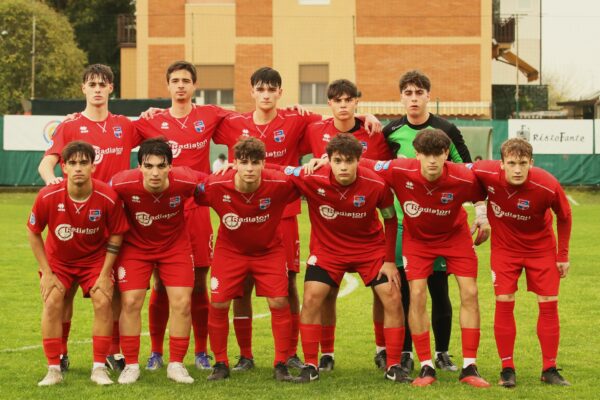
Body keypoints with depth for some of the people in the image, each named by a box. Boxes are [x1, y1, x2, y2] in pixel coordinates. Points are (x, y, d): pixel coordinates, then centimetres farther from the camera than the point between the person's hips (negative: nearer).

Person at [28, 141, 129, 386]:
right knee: (52, 302, -15)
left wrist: (105, 274, -12)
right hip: (58, 259, 0)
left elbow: (116, 235, -9)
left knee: (103, 301, -16)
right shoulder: (48, 196, -26)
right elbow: (33, 232, -9)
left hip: (95, 258, 0)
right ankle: (54, 370, -6)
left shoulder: (108, 197, -26)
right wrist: (46, 272, -10)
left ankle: (99, 368, -5)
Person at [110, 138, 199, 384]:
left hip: (175, 246, 1)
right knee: (130, 302, -7)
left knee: (182, 302, -6)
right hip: (135, 246, -1)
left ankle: (176, 364, 10)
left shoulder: (186, 182, -29)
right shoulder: (124, 184, -30)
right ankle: (131, 365, 8)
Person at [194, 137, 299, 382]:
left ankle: (281, 365, 4)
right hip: (230, 250, 0)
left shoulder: (279, 185, -27)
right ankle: (220, 364, 13)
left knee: (279, 302, -11)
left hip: (269, 250, 0)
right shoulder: (216, 187, -27)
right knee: (218, 304, -6)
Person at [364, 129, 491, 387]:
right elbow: (361, 166, -20)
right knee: (417, 295, -12)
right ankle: (426, 367, 0)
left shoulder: (463, 179, -31)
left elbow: (484, 191, -8)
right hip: (417, 237, 0)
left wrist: (484, 219, -4)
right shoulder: (400, 171, -32)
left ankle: (469, 367, 1)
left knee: (469, 293, -7)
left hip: (455, 235, 0)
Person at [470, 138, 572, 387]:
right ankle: (507, 369, 2)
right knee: (504, 303, -8)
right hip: (504, 247, 0)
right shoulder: (486, 173, -29)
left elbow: (564, 217, -10)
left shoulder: (548, 186, -29)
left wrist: (563, 255, -3)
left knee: (549, 304, -2)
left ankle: (549, 369, 10)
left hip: (541, 247, 0)